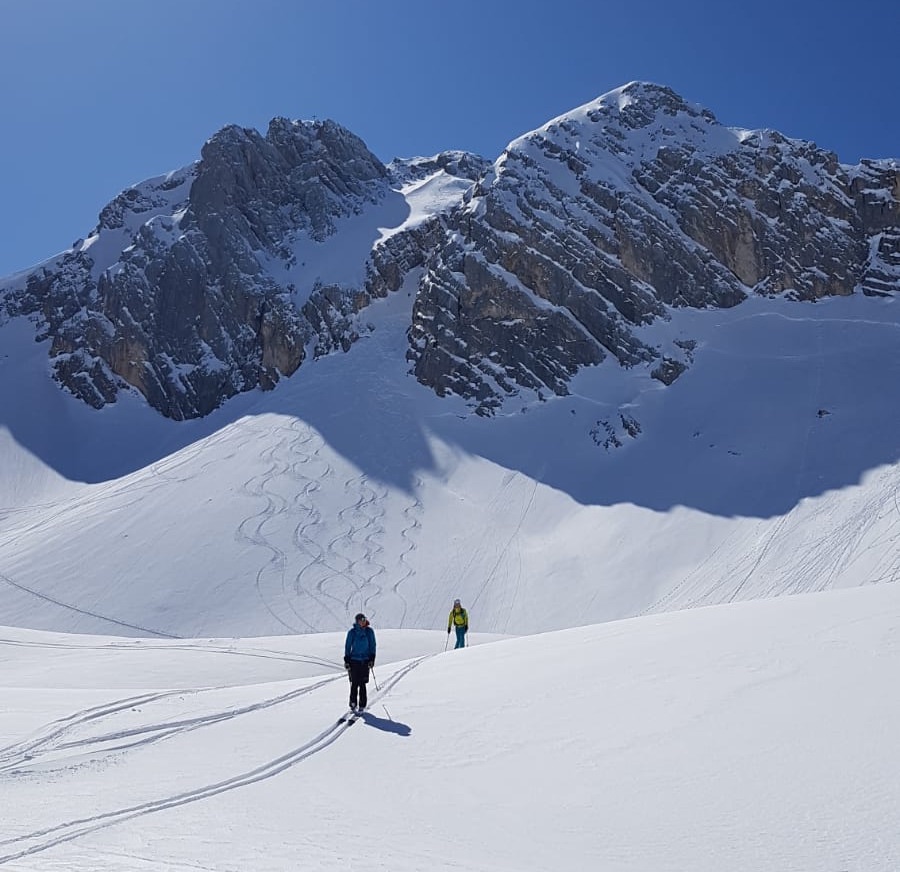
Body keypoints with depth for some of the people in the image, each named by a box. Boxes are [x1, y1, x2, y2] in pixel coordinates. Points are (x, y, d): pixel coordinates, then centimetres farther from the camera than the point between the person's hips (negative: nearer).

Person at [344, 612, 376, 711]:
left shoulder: (369, 631, 1)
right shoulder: (352, 632, -2)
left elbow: (372, 645, 7)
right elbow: (347, 646, 4)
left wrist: (372, 659, -1)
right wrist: (347, 661, 0)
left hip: (365, 661, 0)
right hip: (354, 660, 0)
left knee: (362, 684, -2)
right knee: (354, 683, 0)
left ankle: (362, 705, 4)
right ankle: (353, 704, 13)